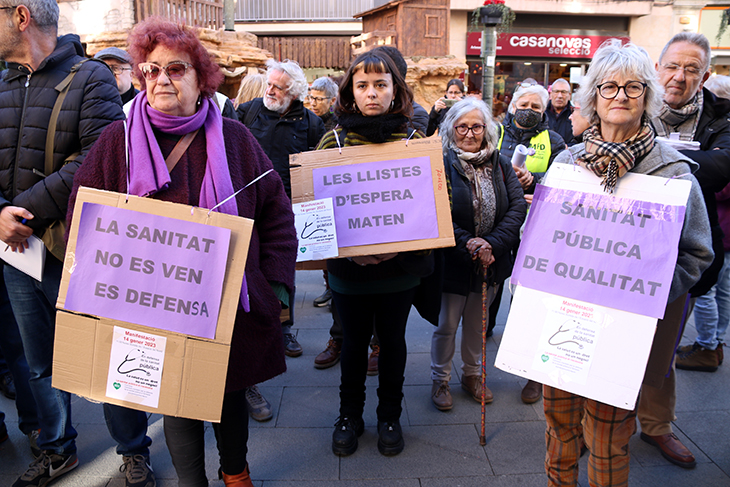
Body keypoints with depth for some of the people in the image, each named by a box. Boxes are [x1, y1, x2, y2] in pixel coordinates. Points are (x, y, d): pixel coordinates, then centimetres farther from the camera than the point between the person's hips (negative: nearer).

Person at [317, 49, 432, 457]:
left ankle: (390, 415, 37)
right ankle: (350, 415, 37)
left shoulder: (415, 141, -2)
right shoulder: (333, 140, -3)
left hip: (400, 266, 1)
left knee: (393, 339, 15)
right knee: (355, 340, 15)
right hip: (349, 266, 0)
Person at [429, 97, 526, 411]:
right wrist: (467, 244, -25)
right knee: (446, 325, 8)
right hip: (452, 261, -4)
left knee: (477, 323, 20)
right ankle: (440, 380, 29)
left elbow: (518, 206, -7)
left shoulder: (500, 165, 2)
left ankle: (472, 374, 40)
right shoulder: (441, 165, -9)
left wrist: (492, 244, -20)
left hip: (491, 261, 4)